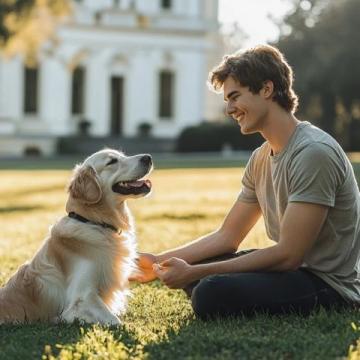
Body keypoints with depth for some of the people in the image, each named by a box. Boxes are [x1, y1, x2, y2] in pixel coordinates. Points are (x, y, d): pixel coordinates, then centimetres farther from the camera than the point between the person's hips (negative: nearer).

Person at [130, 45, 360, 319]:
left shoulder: (313, 153, -20)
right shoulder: (261, 158, 10)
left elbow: (288, 255, -24)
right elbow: (227, 236, 13)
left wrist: (195, 273, -21)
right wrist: (160, 261, 0)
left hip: (331, 286, -9)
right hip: (294, 269, 9)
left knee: (212, 294, -28)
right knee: (189, 266, 13)